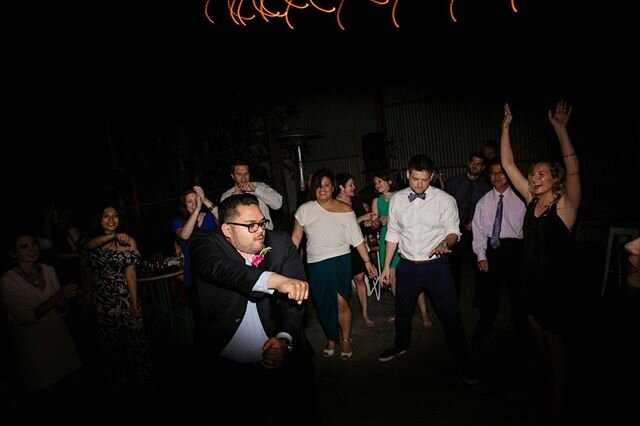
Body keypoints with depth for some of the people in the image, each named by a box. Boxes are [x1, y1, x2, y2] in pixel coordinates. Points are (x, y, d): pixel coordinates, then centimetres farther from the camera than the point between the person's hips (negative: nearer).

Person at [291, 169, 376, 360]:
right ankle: (331, 339, 37)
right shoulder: (305, 209, -1)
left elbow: (357, 238, 0)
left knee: (341, 302, -2)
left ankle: (346, 339, 25)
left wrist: (367, 261, -2)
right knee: (323, 304, 12)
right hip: (316, 264, 1)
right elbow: (295, 238, 3)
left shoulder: (345, 210, -2)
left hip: (341, 260, -1)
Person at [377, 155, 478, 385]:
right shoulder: (396, 199, 0)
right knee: (402, 312, 20)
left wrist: (445, 242, -27)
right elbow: (393, 234, 6)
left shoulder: (445, 200, -9)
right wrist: (387, 266, 8)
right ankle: (401, 345, 48)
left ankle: (463, 362, 26)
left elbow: (453, 231, -3)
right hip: (407, 266, 3)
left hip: (437, 265, -3)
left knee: (450, 315, 4)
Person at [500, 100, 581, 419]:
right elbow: (508, 164, -2)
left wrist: (560, 128, -43)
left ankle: (557, 405, 32)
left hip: (557, 283, -5)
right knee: (540, 336, 22)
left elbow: (573, 169, -34)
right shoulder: (531, 200, -1)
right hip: (533, 279, 6)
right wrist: (506, 127, -6)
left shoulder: (565, 204, -15)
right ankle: (551, 381, 48)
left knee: (555, 342, 11)